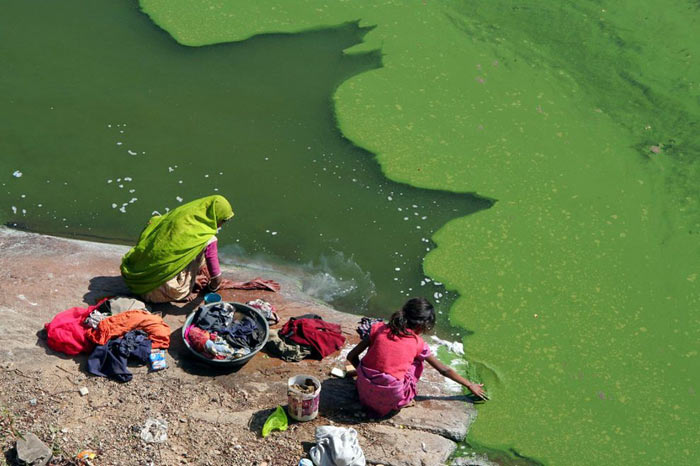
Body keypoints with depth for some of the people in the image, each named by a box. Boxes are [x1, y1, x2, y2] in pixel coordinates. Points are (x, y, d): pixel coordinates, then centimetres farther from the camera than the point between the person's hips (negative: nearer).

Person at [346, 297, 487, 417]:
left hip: (364, 392, 3)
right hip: (389, 400, -3)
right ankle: (404, 401, 5)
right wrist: (470, 385, 26)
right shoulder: (418, 344, 0)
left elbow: (351, 356, 6)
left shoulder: (379, 329, 3)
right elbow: (445, 370, 13)